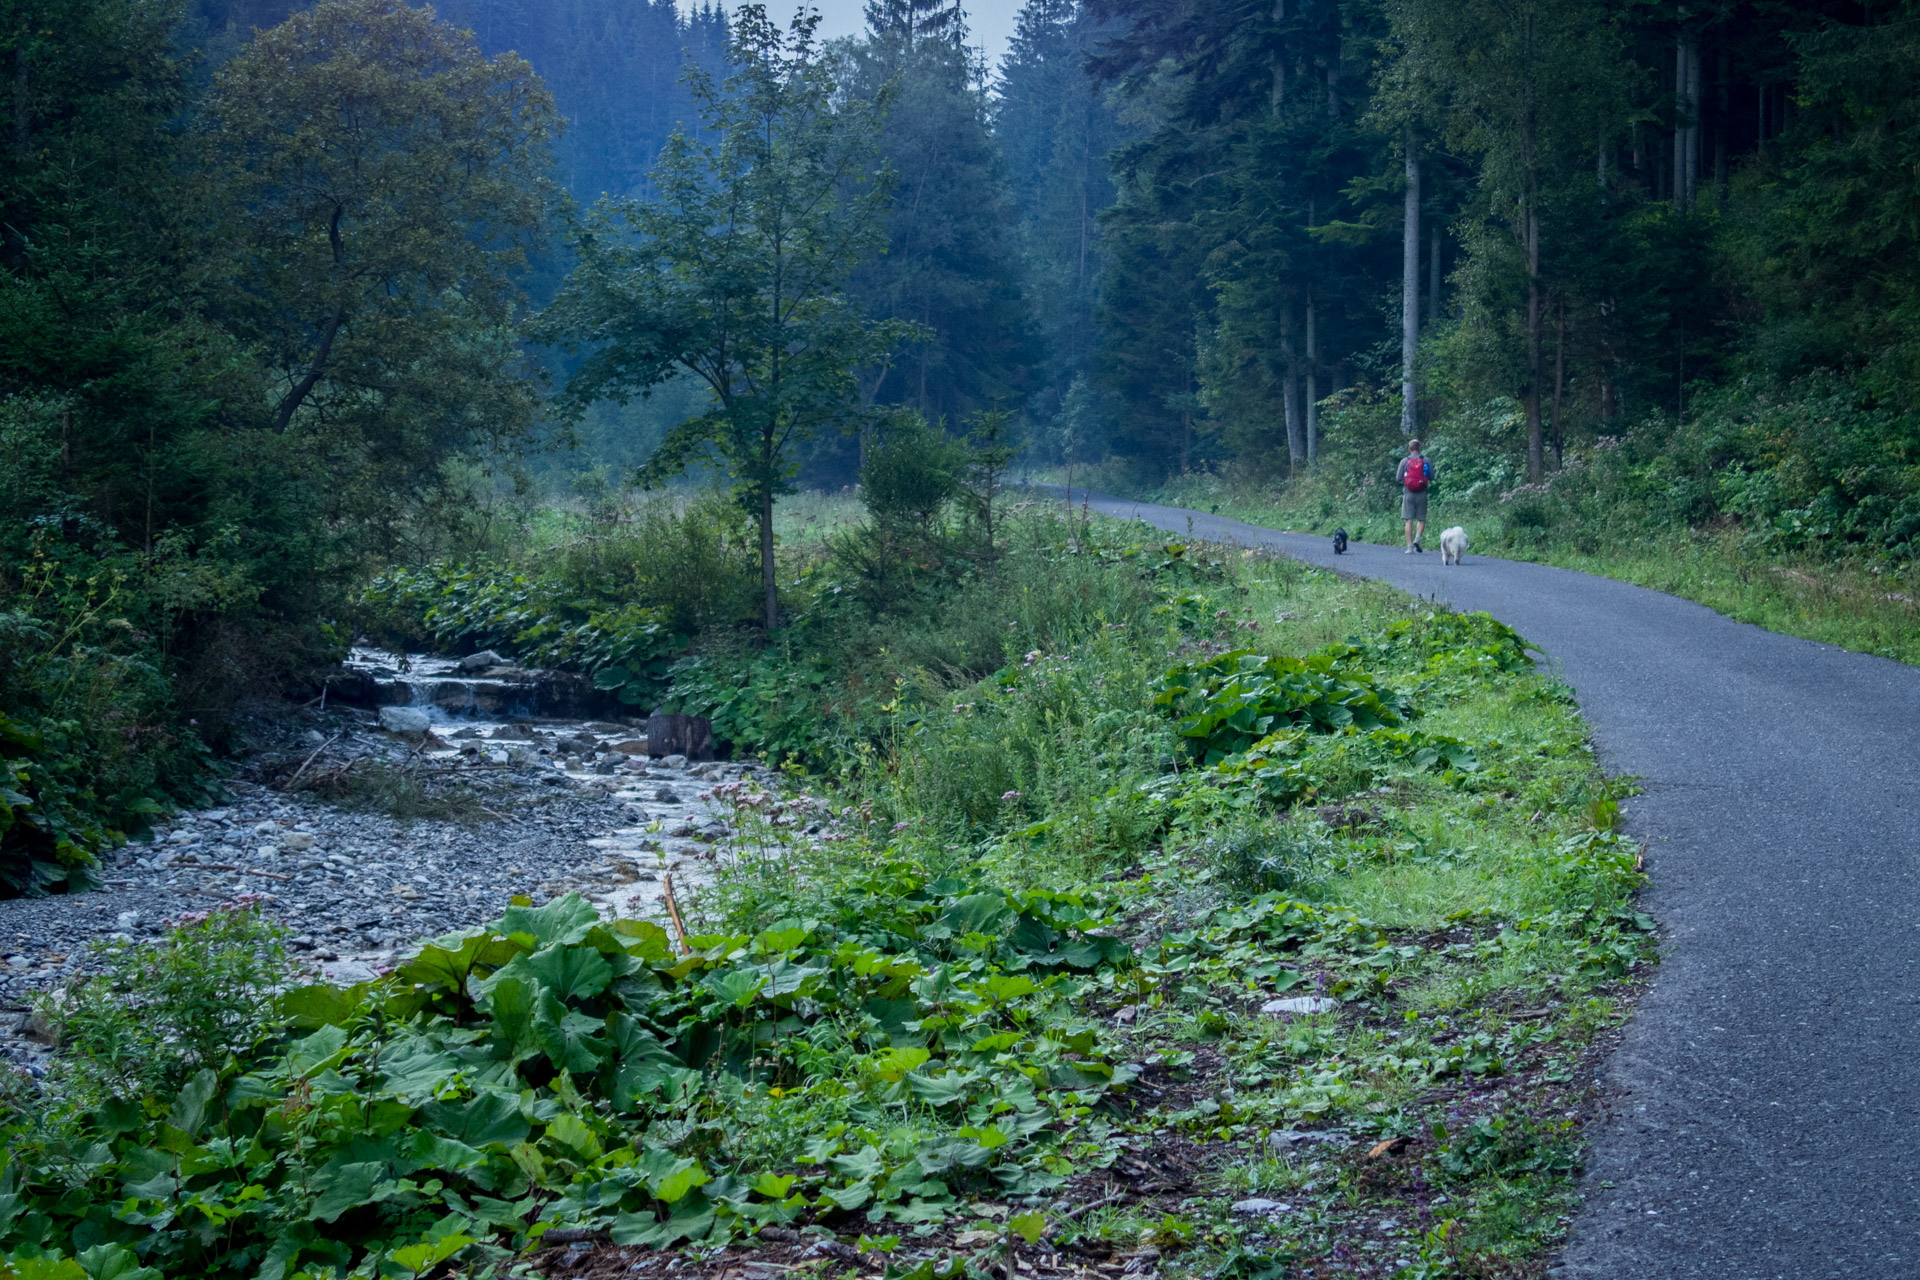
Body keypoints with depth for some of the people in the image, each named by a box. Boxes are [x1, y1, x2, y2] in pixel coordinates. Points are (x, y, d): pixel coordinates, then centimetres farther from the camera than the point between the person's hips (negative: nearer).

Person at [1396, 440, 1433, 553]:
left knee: (1409, 520, 1)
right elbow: (1432, 477, 2)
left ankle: (1410, 547, -3)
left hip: (1408, 493, 0)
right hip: (1422, 493, 0)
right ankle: (1417, 538, -14)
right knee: (1421, 519, 10)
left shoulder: (1404, 461, 0)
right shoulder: (1426, 460, 0)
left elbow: (1398, 478, 1)